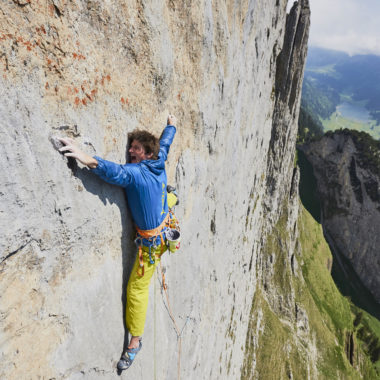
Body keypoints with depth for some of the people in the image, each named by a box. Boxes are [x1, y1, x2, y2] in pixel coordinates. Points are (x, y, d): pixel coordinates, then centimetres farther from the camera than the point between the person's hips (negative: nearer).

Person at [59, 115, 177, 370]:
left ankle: (136, 340, 21)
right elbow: (165, 142, 14)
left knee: (137, 288, 5)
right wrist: (171, 125, 33)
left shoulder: (136, 173, -28)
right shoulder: (159, 163, -4)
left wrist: (88, 160, -61)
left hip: (152, 240, -7)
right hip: (164, 225, 7)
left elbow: (117, 173, -49)